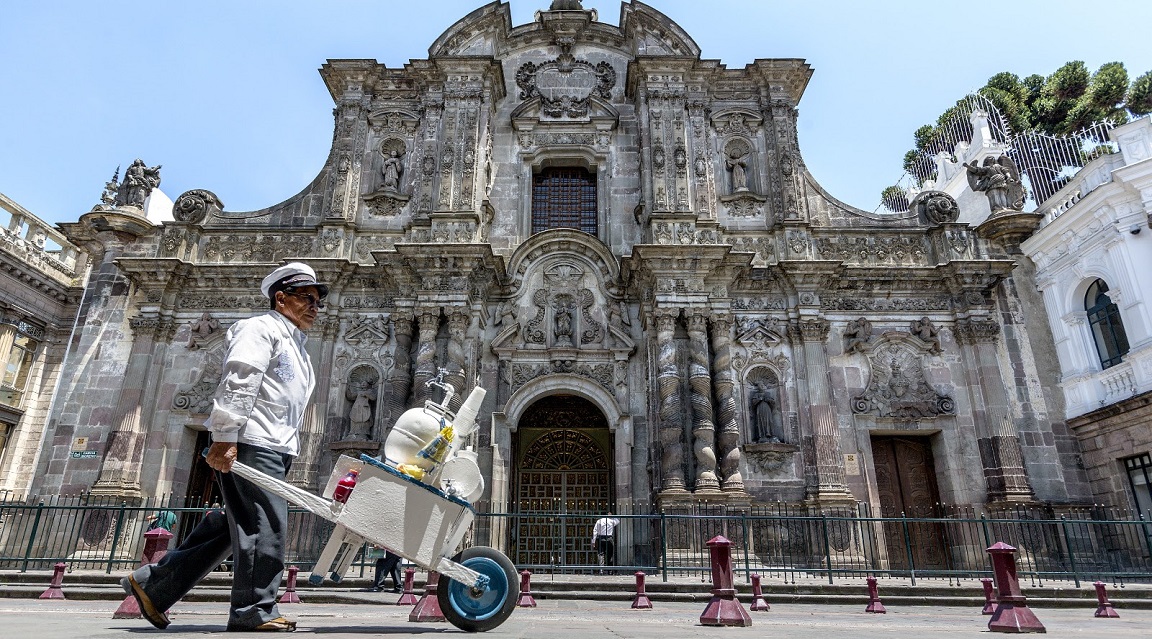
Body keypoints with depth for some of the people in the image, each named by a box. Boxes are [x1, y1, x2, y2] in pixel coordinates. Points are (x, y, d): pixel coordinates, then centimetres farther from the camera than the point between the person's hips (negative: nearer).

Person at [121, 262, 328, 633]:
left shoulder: (296, 348, 28)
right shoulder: (262, 329, -3)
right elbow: (237, 384, -16)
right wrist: (225, 438, -24)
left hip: (273, 449, 10)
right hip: (251, 444, -10)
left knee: (234, 528, 11)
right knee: (265, 526, -9)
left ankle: (152, 584, 22)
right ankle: (254, 611, -1)